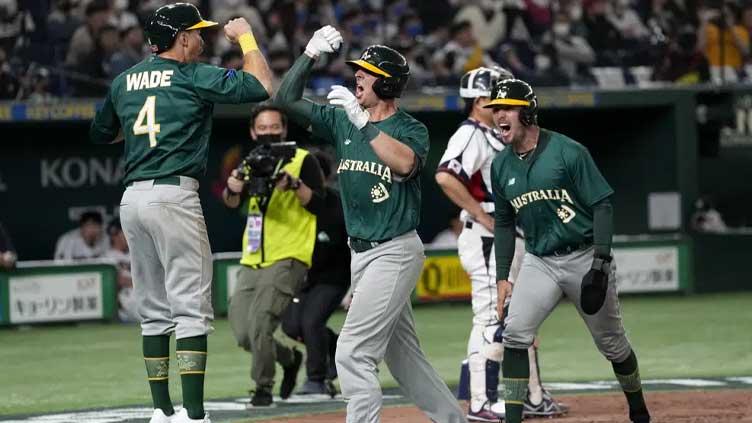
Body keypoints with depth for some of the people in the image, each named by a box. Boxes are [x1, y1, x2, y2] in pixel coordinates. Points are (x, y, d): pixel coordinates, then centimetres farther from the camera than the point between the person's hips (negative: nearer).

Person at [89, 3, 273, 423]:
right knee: (193, 309, -7)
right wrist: (246, 37, 5)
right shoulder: (194, 76, -4)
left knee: (155, 312, 13)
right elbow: (262, 86, -9)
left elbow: (100, 133, 29)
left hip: (132, 198, 7)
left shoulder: (125, 81, 15)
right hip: (174, 196, -7)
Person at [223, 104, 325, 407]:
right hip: (252, 262, 6)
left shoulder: (303, 161, 0)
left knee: (260, 325, -19)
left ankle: (263, 389, -4)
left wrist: (295, 184, -25)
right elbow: (232, 203, 2)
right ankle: (289, 359, 28)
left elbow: (319, 204, -9)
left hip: (287, 259, -6)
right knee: (243, 335, 2)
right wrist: (232, 188, -21)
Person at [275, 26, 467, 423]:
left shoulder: (411, 129, -9)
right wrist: (311, 53, -6)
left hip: (395, 252, -7)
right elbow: (287, 98, 4)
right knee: (401, 354, 14)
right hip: (361, 252, 7)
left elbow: (405, 164, -31)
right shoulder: (342, 120, 8)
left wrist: (363, 121, -33)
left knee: (353, 353, -15)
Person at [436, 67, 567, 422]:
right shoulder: (470, 136, -13)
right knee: (492, 320, -9)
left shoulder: (495, 137, 19)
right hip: (487, 243, -10)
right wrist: (485, 219, -23)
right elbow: (446, 177, -30)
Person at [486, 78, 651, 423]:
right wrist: (502, 276, 7)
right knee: (515, 332, -18)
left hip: (584, 258, -4)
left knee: (612, 343, 8)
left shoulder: (568, 152, -13)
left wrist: (600, 261, -20)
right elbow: (504, 223, 14)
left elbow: (602, 206, -12)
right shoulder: (501, 166, 3)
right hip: (539, 262, 4)